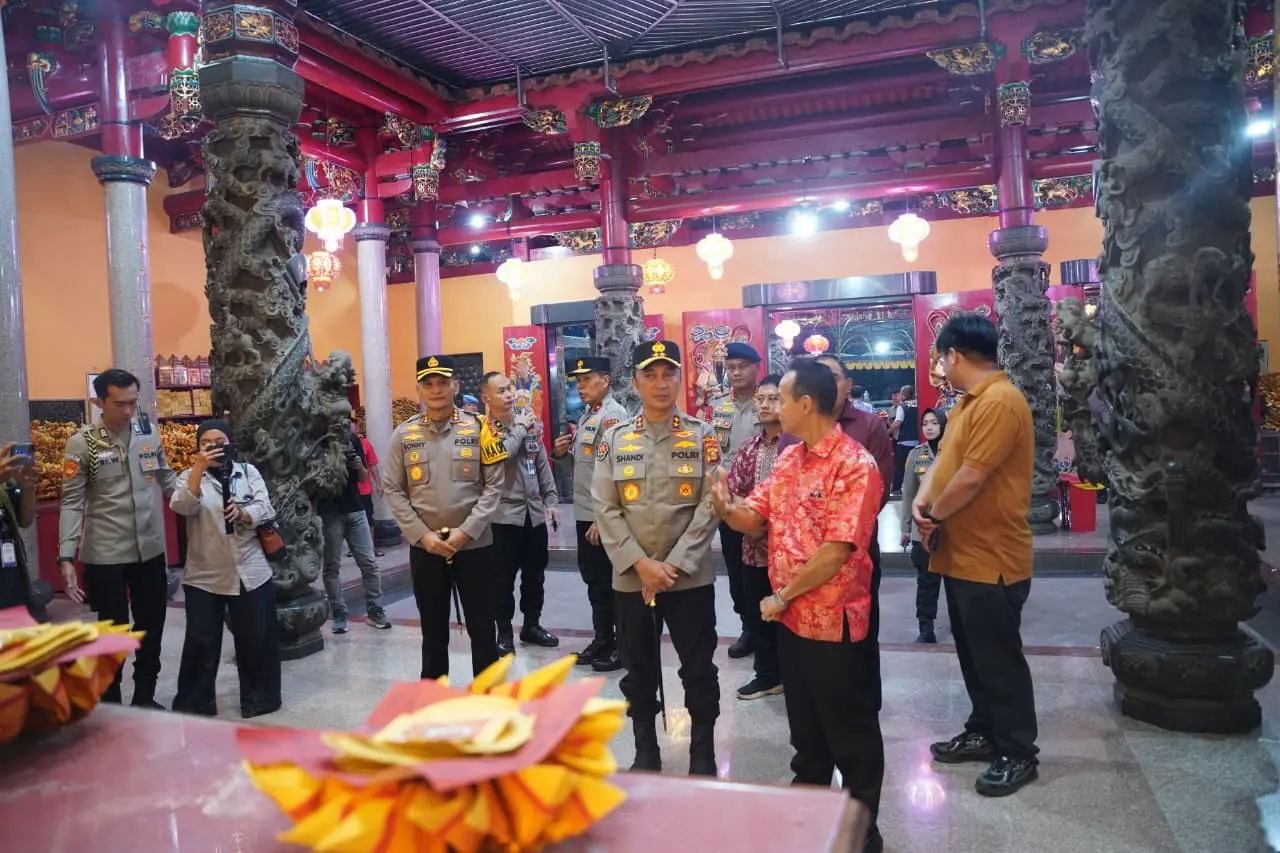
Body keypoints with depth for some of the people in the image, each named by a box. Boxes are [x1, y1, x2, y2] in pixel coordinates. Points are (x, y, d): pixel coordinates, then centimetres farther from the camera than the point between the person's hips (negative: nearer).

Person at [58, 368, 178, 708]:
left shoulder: (149, 432, 2)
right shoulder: (81, 443, -9)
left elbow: (167, 479, 12)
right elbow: (72, 502, -11)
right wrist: (66, 557, -18)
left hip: (151, 550, 4)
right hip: (105, 555, -4)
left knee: (152, 628, 14)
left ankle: (144, 699, 31)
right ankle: (110, 706, 27)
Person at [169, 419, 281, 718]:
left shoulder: (248, 471, 7)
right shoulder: (190, 476, 4)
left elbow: (266, 509, -4)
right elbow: (181, 507, -17)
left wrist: (243, 514, -26)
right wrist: (199, 468, -28)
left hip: (250, 573, 1)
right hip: (204, 576, -1)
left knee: (256, 638, 8)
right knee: (200, 642, 2)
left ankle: (258, 697, 23)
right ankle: (193, 704, 17)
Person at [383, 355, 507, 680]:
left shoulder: (478, 428, -4)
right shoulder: (404, 434, 0)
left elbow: (494, 484, -5)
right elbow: (392, 490, 1)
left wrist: (466, 531, -13)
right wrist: (423, 535, -9)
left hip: (475, 545, -1)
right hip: (424, 548, 2)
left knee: (482, 626, 8)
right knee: (433, 628, 16)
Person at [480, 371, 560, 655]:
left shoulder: (529, 423, 9)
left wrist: (551, 501, 8)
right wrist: (520, 429, -15)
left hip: (534, 512, 6)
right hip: (504, 515, -5)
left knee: (535, 574, 14)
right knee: (504, 577, 3)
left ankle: (532, 625, 30)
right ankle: (504, 632, 16)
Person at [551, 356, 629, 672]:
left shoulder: (613, 415, -14)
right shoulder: (587, 415, 14)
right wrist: (561, 452, 2)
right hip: (585, 513, 9)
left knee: (612, 582, 1)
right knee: (594, 580, 16)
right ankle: (603, 639, 28)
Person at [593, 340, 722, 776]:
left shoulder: (702, 435, -1)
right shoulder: (615, 439, 3)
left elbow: (710, 506, -6)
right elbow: (605, 509, -3)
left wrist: (673, 565, -13)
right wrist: (641, 564, -12)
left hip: (691, 576, -1)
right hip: (630, 578, 2)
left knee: (698, 669, 7)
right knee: (638, 671, 13)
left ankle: (703, 754, 26)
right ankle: (645, 753, 31)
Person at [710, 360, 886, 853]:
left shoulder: (855, 465, -19)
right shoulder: (787, 460, 7)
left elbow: (837, 551, -23)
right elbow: (754, 517, 9)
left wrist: (782, 595, -15)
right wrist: (725, 507, -14)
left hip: (834, 621, -8)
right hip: (792, 617, 8)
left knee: (851, 732, 8)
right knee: (804, 724, 22)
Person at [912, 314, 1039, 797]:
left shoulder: (999, 402, -21)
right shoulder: (968, 402, 14)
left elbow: (972, 477, -25)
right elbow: (945, 459, 14)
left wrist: (934, 516, -10)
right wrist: (922, 503, -4)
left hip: (992, 559, -10)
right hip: (962, 554, 10)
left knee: (999, 658, 2)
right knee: (973, 653, 18)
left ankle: (1018, 753, 16)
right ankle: (984, 732, 32)